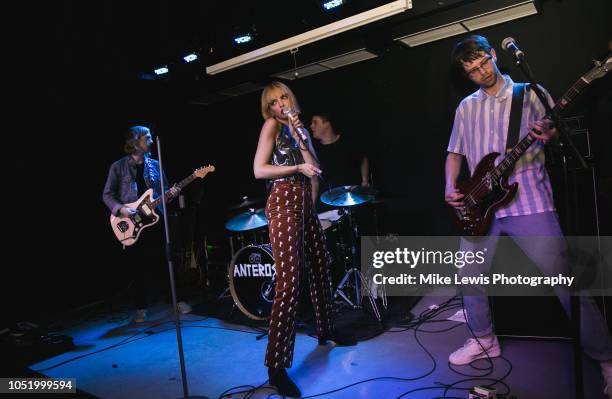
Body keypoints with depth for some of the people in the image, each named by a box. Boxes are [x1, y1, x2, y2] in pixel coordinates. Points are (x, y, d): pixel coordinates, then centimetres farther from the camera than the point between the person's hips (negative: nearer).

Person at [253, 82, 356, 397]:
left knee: (320, 269, 16)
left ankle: (326, 331, 37)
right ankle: (276, 367, -7)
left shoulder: (302, 129, 18)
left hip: (305, 203, 8)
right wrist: (297, 167, -9)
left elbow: (315, 167, 5)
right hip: (283, 203, -8)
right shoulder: (271, 126, 0)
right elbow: (259, 170, -10)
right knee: (289, 284, -13)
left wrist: (298, 136, -4)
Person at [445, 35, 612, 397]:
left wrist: (549, 134, -26)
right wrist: (451, 188, 1)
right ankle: (485, 340, 30)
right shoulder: (466, 107, 15)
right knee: (469, 276, 9)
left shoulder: (531, 92, 4)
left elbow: (557, 128, -1)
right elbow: (455, 152, 17)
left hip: (529, 201, -4)